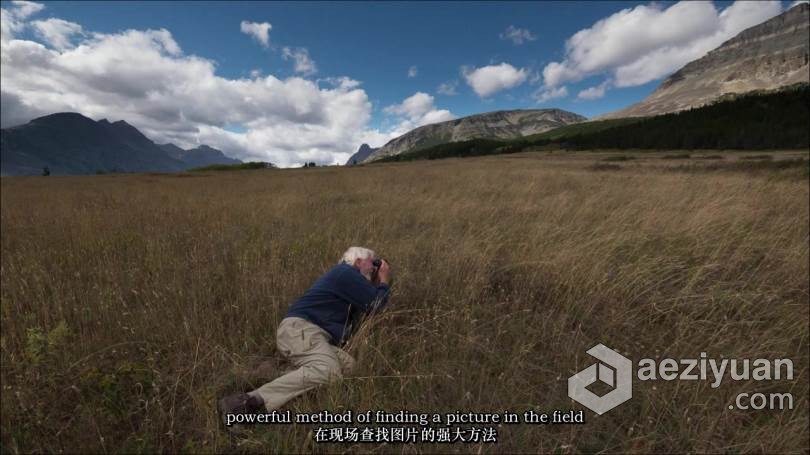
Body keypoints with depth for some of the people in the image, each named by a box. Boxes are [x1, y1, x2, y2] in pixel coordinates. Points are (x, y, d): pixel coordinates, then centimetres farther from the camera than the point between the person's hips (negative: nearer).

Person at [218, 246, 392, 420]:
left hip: (314, 333, 10)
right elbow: (375, 303, -6)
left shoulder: (347, 279, 28)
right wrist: (385, 281, 11)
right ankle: (248, 401, -32)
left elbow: (365, 304, 29)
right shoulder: (346, 272, -2)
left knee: (351, 366, -14)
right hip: (299, 328, -10)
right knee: (327, 370, -35)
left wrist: (377, 284, 27)